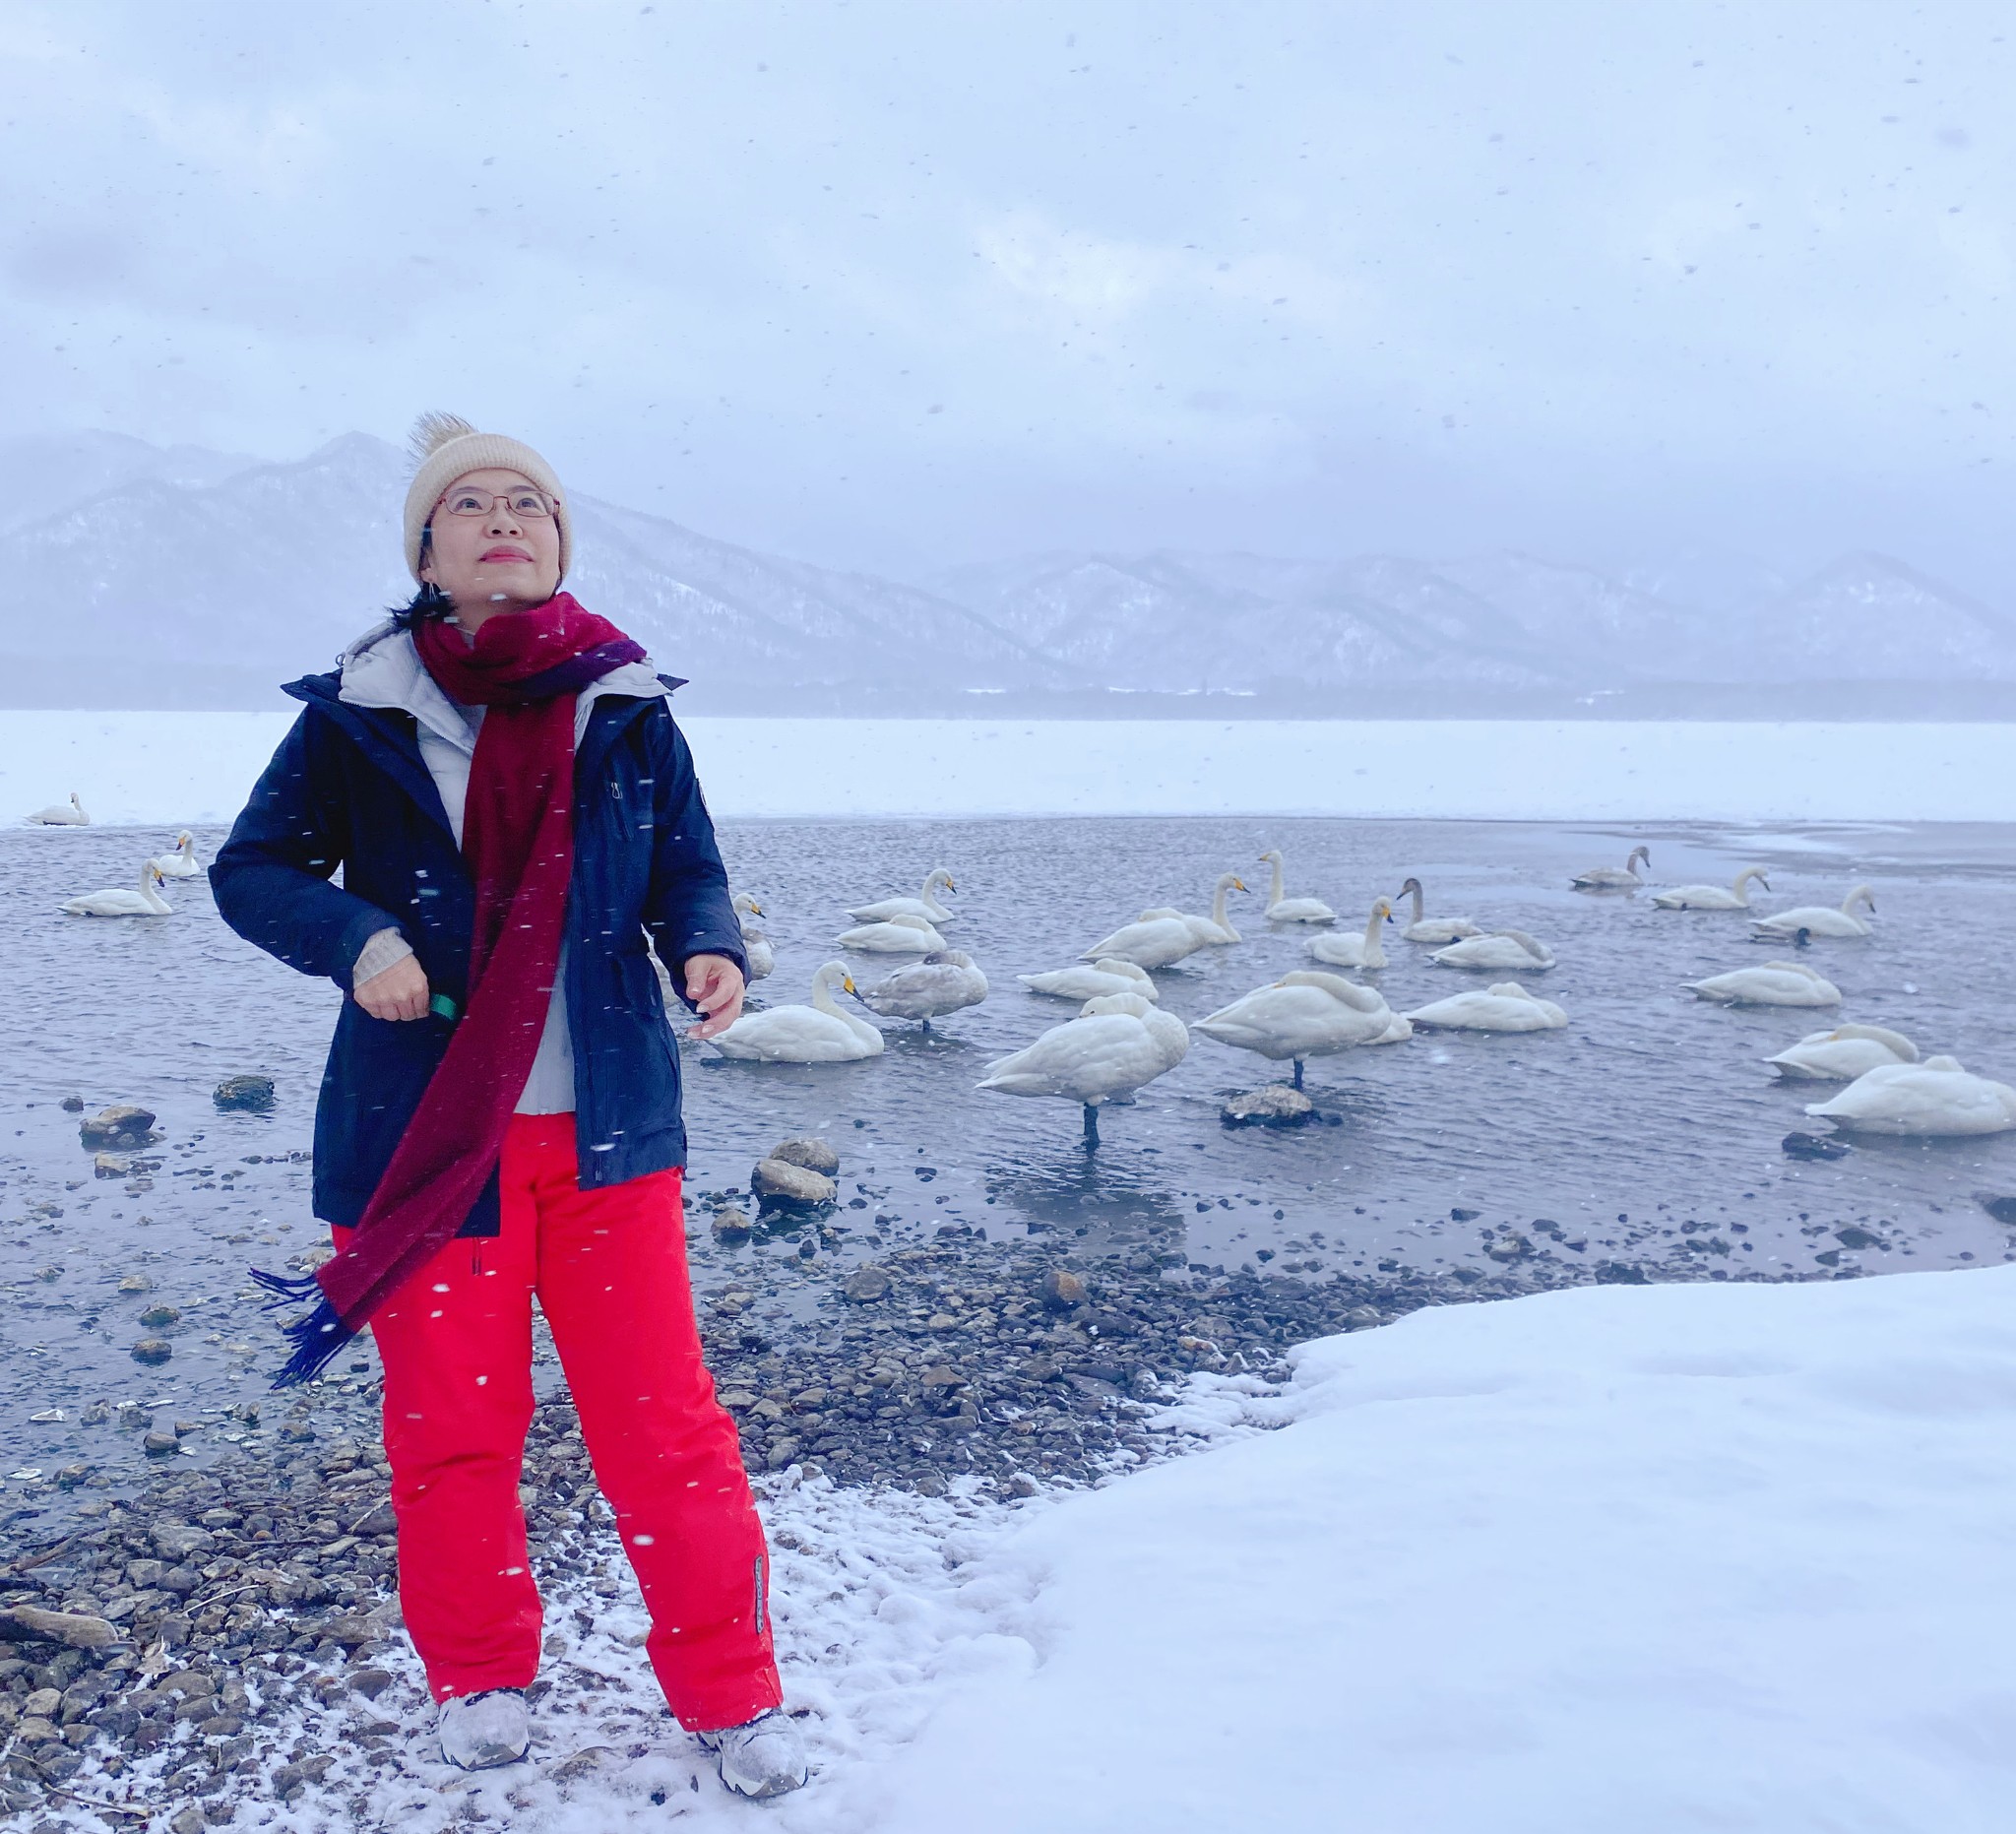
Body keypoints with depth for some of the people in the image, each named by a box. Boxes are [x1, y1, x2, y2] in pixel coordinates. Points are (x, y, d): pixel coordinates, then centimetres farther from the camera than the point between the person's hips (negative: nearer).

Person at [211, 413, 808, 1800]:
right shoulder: (359, 712, -2)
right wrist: (354, 938, -15)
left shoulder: (628, 708, 1)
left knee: (661, 1415, 3)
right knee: (452, 1421, 12)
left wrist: (710, 952, -12)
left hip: (605, 1122, 0)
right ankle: (479, 1675, 36)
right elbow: (255, 869, 5)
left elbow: (687, 870, 9)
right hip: (420, 1128, 0)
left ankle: (729, 1688, 21)